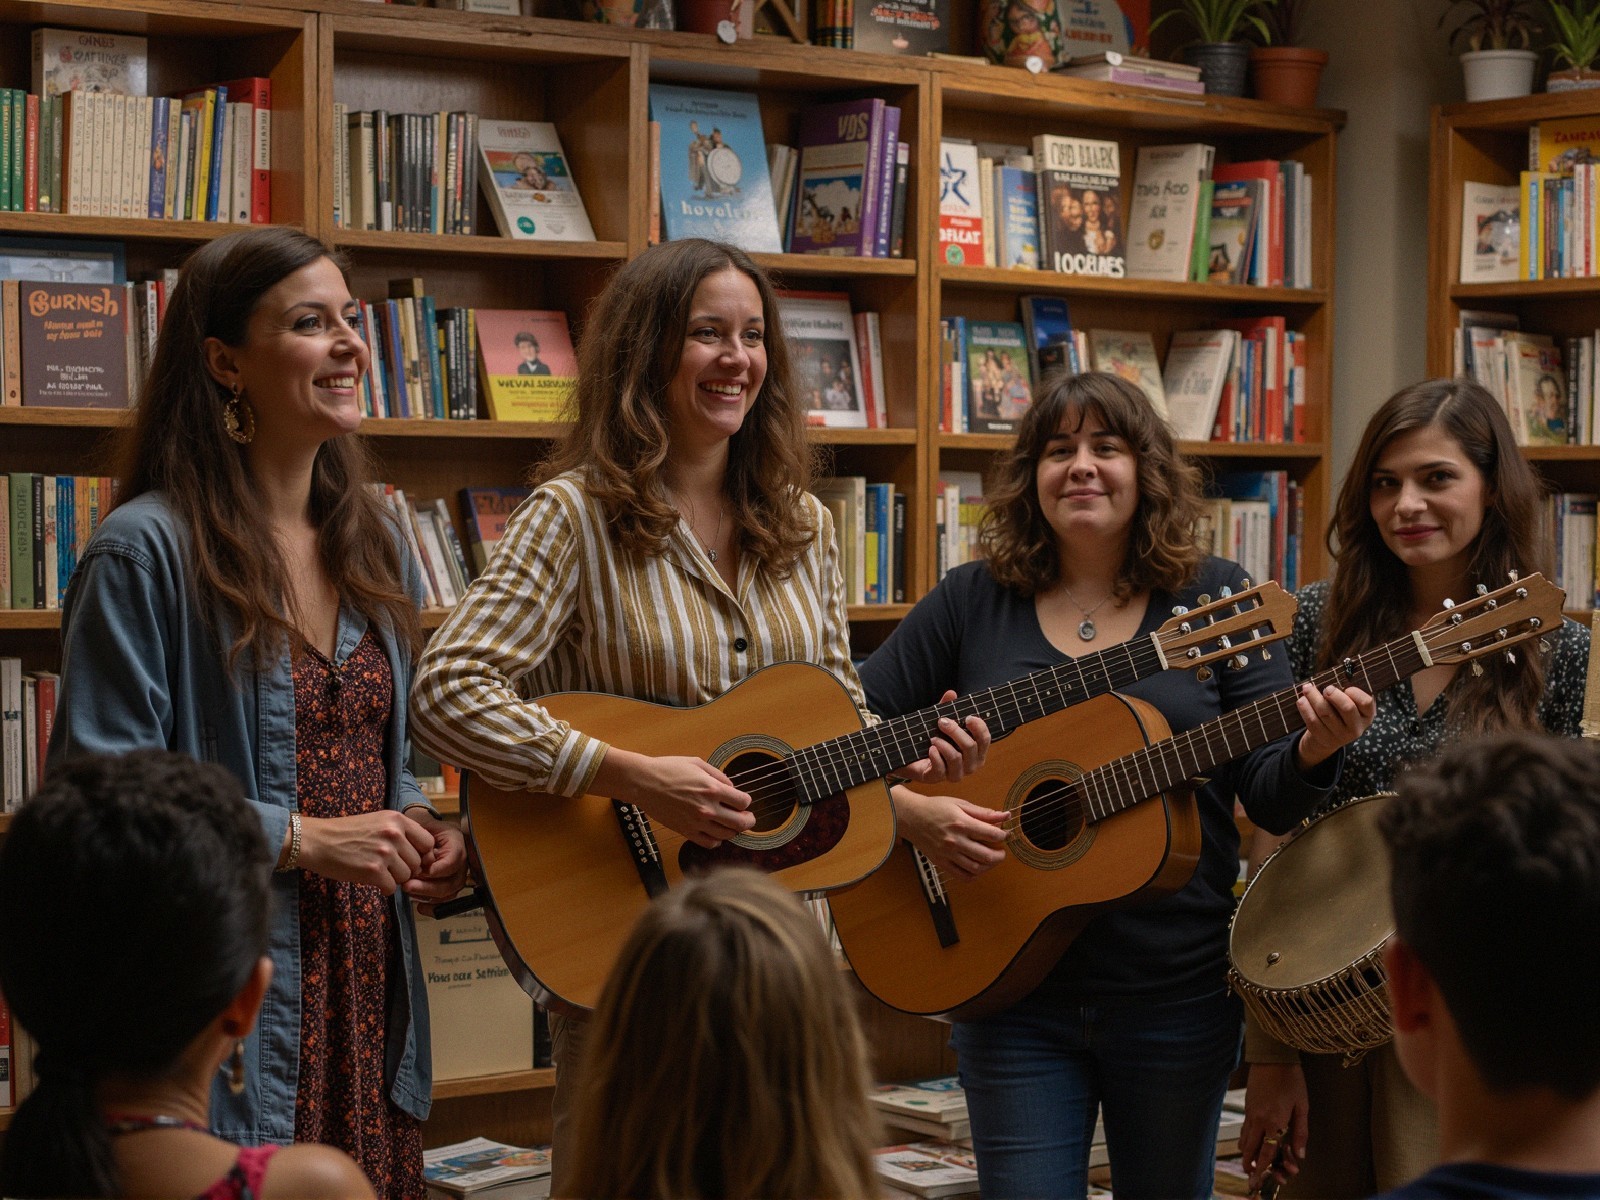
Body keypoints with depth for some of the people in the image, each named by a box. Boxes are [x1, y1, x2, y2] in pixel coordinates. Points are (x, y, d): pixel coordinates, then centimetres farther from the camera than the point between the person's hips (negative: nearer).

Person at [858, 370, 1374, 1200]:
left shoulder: (1218, 600, 2)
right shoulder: (973, 603, 3)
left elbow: (1270, 800, -2)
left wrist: (1313, 750, -24)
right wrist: (909, 812, -15)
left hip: (1178, 990, 0)